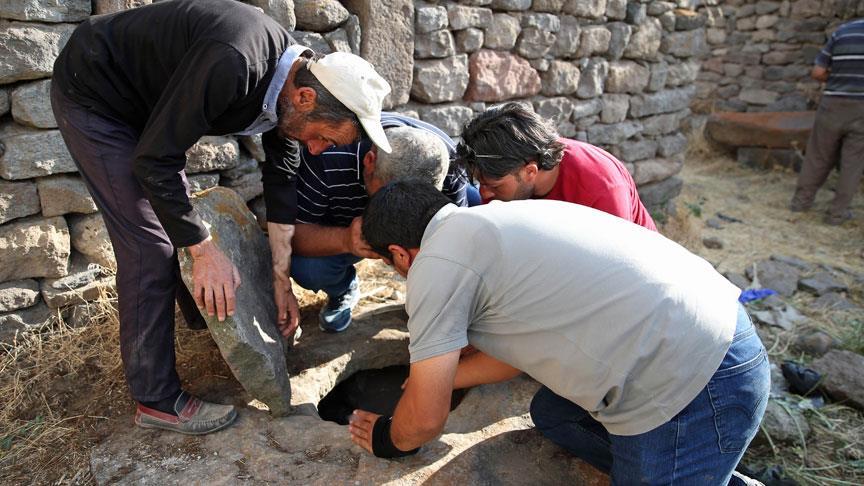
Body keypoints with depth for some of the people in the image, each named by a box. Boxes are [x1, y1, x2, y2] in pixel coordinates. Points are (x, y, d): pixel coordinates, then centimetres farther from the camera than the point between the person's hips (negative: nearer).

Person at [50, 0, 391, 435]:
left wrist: (282, 281, -3)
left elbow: (280, 178, -5)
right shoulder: (231, 65, -38)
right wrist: (205, 251, -26)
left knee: (180, 215, 18)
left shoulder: (293, 77, -11)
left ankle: (205, 312, 42)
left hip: (143, 100, 8)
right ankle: (156, 400, 0)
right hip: (91, 94, -8)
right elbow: (154, 162, -30)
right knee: (150, 244, -11)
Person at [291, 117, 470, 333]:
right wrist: (344, 240, -52)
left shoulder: (451, 164, -29)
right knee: (306, 267, -33)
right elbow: (292, 231, -32)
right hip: (339, 232, -1)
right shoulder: (327, 156, -36)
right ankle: (342, 292, 6)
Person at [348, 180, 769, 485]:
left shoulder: (435, 265, -10)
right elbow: (522, 348, 24)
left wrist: (391, 439, 20)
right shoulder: (489, 223, 16)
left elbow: (425, 418, -3)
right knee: (551, 413, 21)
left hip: (692, 388, -9)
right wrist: (436, 378, 34)